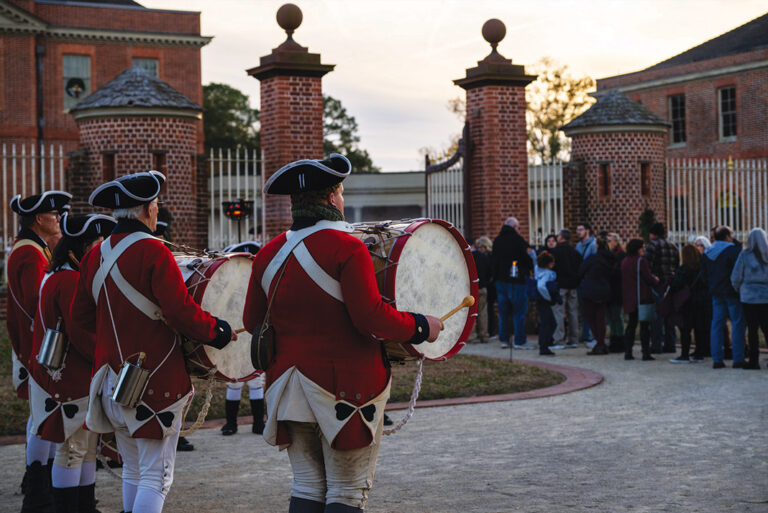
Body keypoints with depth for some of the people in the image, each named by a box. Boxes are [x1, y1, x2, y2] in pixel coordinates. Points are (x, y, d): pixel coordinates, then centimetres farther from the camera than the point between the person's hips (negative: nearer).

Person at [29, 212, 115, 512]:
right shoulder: (71, 281, -19)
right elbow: (83, 335, -23)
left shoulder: (55, 277, 14)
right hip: (72, 381, -10)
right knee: (72, 449, -3)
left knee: (86, 448, 15)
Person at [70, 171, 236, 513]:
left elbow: (80, 315, 14)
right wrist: (217, 333, -4)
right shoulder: (152, 251, -15)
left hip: (111, 378, 7)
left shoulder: (95, 255, 6)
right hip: (155, 382, -7)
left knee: (133, 471, 19)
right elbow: (181, 312, -19)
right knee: (156, 475, -3)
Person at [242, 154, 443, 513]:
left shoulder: (268, 253, 6)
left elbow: (252, 322, 13)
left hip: (290, 387, 6)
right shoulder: (347, 248, -12)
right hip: (345, 387, -6)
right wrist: (420, 327, -6)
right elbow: (370, 316, -20)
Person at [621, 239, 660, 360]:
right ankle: (646, 353, -1)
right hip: (642, 298, -6)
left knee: (631, 324, 13)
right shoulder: (641, 261, -14)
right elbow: (649, 279, -13)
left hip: (629, 298, 6)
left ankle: (627, 352, 10)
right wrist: (655, 280, 9)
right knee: (645, 325, -1)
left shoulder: (624, 261, 7)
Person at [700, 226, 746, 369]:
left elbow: (704, 275, 12)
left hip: (716, 293, 6)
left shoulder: (706, 253, 10)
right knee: (737, 324, 0)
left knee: (717, 325, 8)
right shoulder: (732, 250, -11)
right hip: (732, 293, -6)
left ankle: (717, 359, 6)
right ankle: (738, 359, -2)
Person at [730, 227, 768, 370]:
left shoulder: (744, 255, -8)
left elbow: (735, 278, -6)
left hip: (749, 297, -3)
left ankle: (754, 360, 2)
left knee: (752, 329, 1)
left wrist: (738, 291, 10)